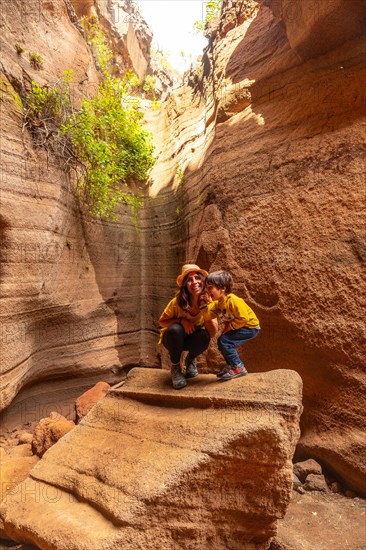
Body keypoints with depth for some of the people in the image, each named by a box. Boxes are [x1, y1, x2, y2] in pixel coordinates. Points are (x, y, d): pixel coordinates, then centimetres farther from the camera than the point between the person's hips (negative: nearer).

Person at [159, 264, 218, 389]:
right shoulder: (177, 302, -26)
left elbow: (212, 333, -24)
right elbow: (162, 321, -11)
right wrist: (181, 320, -28)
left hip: (192, 339, 2)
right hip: (173, 338, -1)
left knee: (204, 337, -32)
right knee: (175, 329, -35)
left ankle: (191, 359, 4)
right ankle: (175, 367, -7)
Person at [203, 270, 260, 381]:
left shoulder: (233, 301, -27)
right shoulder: (219, 302, 1)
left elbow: (243, 318, -30)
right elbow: (208, 315, -3)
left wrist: (230, 326, -21)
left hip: (250, 327, -10)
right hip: (239, 326, 10)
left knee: (224, 341, -18)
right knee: (221, 341, 10)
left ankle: (238, 368, -5)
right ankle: (232, 365, 24)